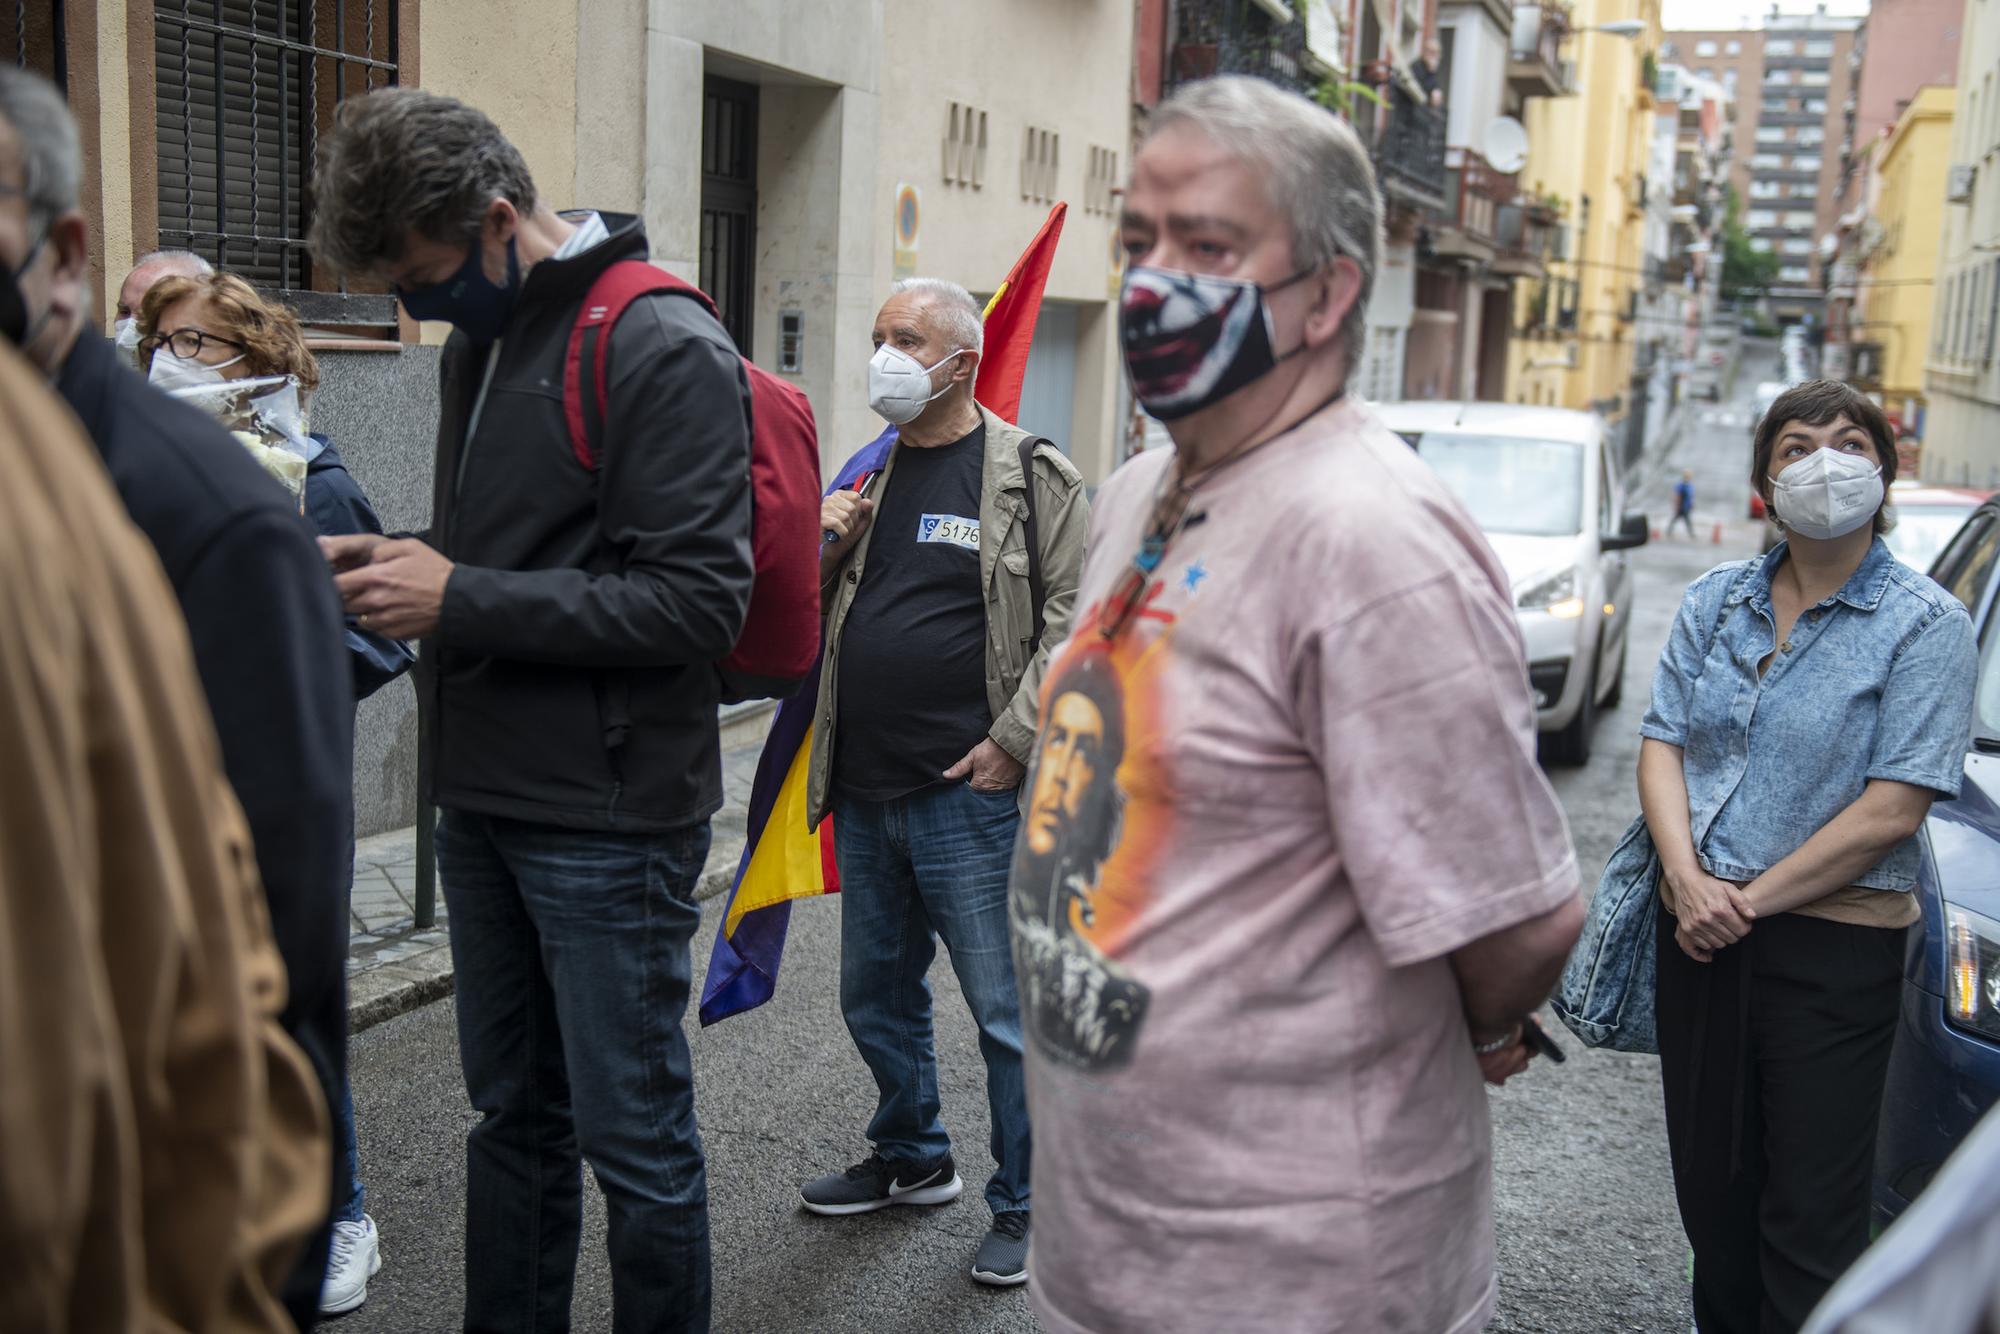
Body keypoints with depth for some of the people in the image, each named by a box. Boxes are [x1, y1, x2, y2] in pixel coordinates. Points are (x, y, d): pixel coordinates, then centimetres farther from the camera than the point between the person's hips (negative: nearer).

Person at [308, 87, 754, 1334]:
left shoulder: (664, 348, -14)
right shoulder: (483, 342, 12)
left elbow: (699, 601, -20)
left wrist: (461, 602, -19)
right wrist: (389, 560, 4)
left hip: (609, 819, -8)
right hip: (485, 800, 8)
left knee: (633, 1136, 3)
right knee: (514, 1113, 19)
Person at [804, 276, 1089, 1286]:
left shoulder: (1032, 475, -5)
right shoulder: (868, 473, 14)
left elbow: (1071, 617, -9)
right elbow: (809, 616, 20)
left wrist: (1012, 741, -14)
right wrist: (826, 546, 0)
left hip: (969, 795, -7)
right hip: (864, 791, 7)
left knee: (1007, 1011, 1)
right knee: (876, 995, 19)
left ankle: (1025, 1207, 17)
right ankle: (912, 1158, 39)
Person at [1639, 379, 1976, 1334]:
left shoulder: (1924, 624, -8)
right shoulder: (1715, 601, 6)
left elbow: (1894, 808, -15)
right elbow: (1662, 743, 3)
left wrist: (1750, 900, -15)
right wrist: (1687, 876, -14)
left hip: (1835, 944, -4)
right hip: (1698, 932, 5)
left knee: (1811, 1216, 4)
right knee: (1709, 1180, 16)